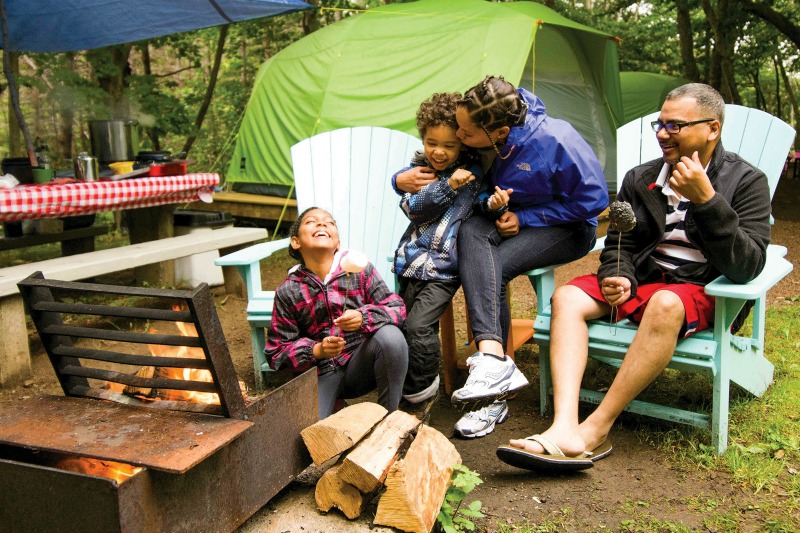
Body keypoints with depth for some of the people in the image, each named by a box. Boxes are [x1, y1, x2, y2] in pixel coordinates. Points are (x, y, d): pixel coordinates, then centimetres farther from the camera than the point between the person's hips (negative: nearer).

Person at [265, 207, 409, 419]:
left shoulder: (360, 269, -4)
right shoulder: (287, 292, -4)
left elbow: (398, 310, -5)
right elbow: (277, 352, 0)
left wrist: (364, 318, -25)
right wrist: (316, 351, -19)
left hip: (360, 364, 1)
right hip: (320, 374, -1)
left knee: (390, 335, -29)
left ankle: (389, 418, -9)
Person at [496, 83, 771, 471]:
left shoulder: (746, 182, -2)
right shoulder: (640, 179, 12)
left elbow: (747, 267, -14)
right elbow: (618, 243, 14)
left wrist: (706, 200, -24)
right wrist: (619, 277, -11)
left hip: (701, 291, -5)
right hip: (640, 280, 5)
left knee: (664, 304, -40)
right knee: (568, 297, -22)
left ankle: (595, 430, -33)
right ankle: (565, 429, -40)